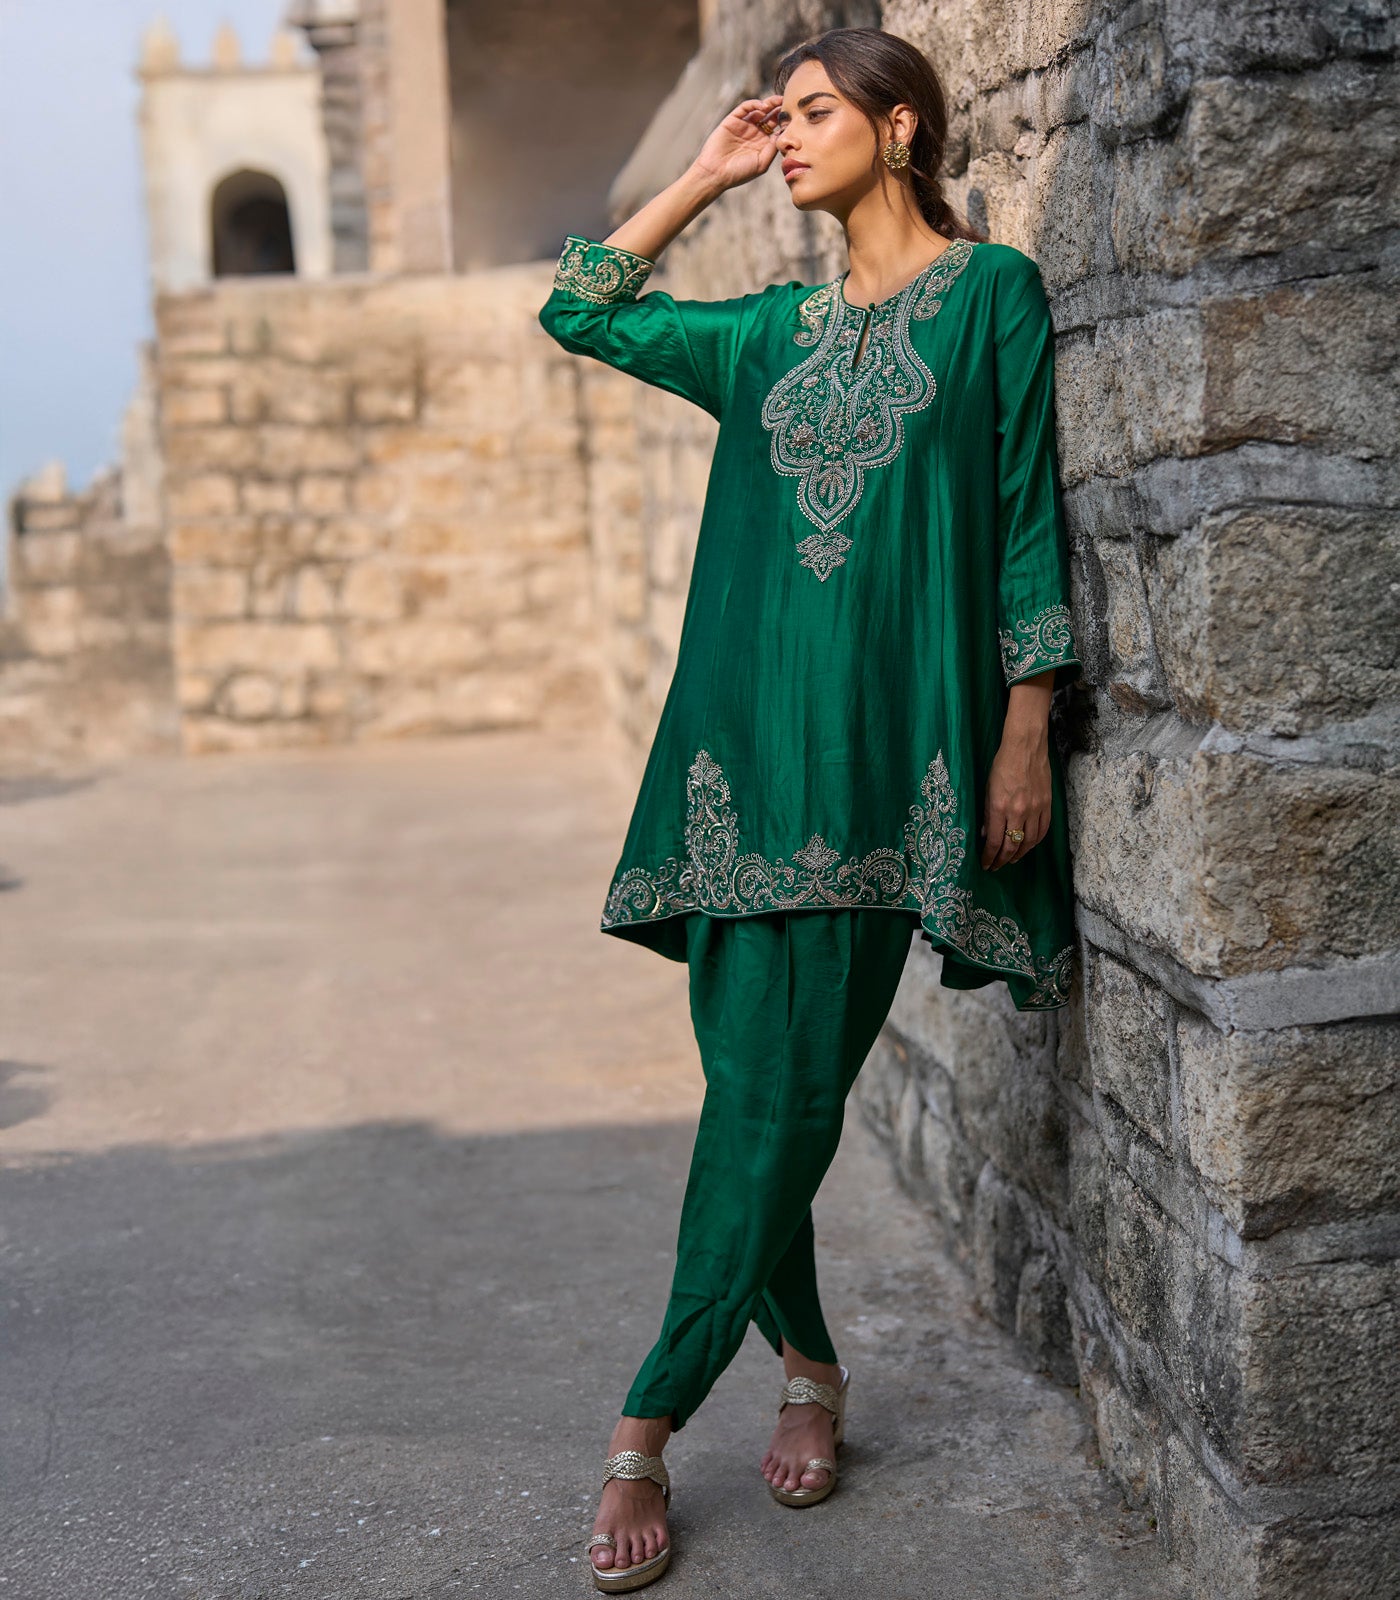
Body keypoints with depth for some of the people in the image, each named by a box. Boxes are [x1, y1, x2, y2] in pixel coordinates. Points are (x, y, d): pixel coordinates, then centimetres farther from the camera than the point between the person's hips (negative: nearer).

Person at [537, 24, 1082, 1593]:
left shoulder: (991, 290, 4)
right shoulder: (777, 328, 18)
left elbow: (1027, 518, 0)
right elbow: (579, 308, 21)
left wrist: (1028, 733, -7)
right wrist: (703, 175, 17)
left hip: (893, 737, -5)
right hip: (752, 726, 5)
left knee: (789, 1089, -5)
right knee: (755, 1076, 2)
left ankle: (651, 1422, 2)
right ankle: (806, 1365, 20)